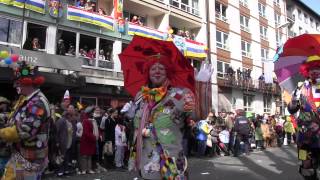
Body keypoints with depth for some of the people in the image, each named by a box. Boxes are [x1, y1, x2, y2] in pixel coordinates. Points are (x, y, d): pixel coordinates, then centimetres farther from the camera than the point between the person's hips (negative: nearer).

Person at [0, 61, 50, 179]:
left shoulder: (38, 103, -25)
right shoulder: (24, 99, 8)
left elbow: (22, 132, -28)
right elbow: (14, 120, 17)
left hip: (31, 158, -9)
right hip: (19, 154, 9)